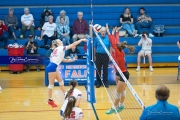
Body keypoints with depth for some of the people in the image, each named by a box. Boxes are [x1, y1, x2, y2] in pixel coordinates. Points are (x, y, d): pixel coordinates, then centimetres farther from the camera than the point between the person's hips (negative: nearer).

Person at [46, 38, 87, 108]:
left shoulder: (58, 49, 19)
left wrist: (72, 60, 25)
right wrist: (81, 40, -1)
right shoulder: (61, 48, -7)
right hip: (52, 67, -10)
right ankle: (50, 100, 3)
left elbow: (62, 59, 24)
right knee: (51, 84, -3)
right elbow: (73, 45, -8)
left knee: (60, 81, 16)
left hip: (53, 67, 10)